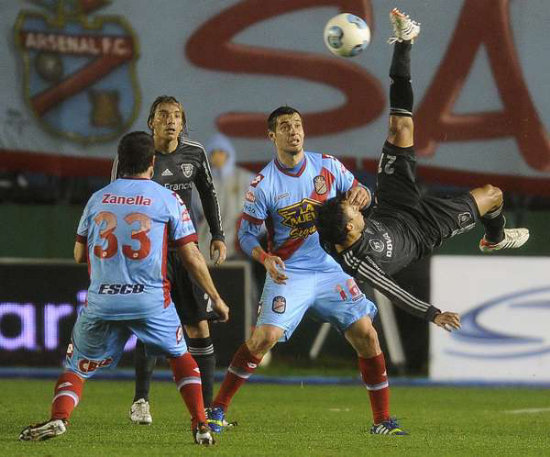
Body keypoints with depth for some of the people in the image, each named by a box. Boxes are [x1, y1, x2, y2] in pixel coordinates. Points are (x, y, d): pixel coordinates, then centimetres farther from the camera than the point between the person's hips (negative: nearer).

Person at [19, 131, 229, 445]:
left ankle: (58, 418, -12)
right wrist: (216, 299, 13)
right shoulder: (168, 199, 3)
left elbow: (79, 255, 19)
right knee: (181, 357, 21)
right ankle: (201, 424, 8)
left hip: (101, 302, 1)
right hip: (151, 301, -1)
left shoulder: (97, 199, 11)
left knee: (77, 367, 14)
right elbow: (192, 258, 3)